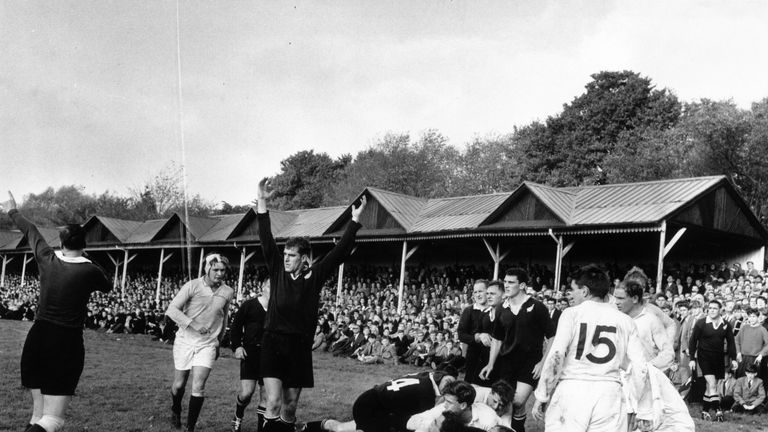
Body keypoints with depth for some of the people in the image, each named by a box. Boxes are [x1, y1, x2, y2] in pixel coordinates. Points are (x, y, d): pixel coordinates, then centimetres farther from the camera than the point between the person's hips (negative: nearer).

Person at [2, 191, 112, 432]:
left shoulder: (47, 259, 1)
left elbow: (30, 231, 21)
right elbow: (107, 287, 14)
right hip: (67, 344, -5)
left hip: (37, 338, 5)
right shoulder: (90, 271, -9)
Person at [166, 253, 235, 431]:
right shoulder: (192, 286, -11)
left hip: (208, 344, 1)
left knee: (198, 387, -11)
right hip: (185, 341, -1)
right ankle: (175, 411, 42)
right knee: (179, 385, 10)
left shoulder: (228, 292, -1)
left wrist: (218, 342, 23)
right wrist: (193, 324, -23)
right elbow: (172, 309, -14)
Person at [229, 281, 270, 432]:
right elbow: (235, 326, 8)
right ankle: (238, 417, 22)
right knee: (246, 392, -9)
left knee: (266, 395, 3)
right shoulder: (249, 305, -1)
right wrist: (237, 346, -3)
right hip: (250, 352, -1)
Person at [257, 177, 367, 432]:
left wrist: (355, 220, -9)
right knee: (273, 403, -14)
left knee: (290, 407, 10)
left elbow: (340, 252, -3)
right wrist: (262, 202, -10)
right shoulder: (278, 270, 3)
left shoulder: (315, 276, 2)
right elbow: (266, 240, -3)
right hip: (273, 344, -1)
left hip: (300, 348, 1)